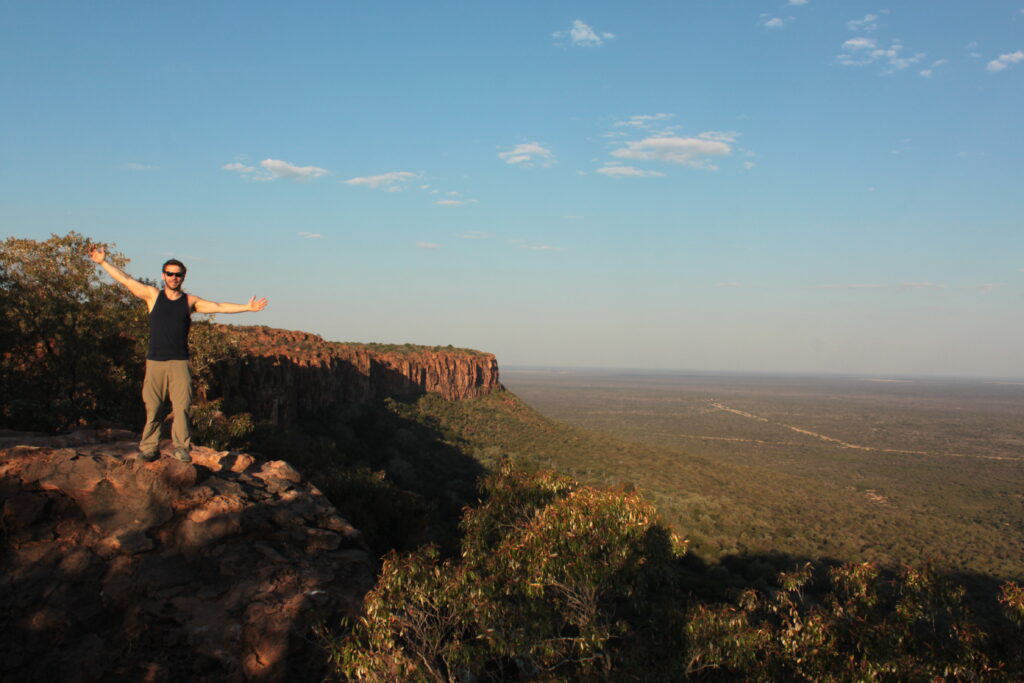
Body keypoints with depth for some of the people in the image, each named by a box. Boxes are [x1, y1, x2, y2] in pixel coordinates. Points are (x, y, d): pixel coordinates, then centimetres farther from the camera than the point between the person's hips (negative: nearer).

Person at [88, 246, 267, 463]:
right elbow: (125, 279, 9)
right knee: (152, 407, 1)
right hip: (155, 362, 0)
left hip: (179, 363, 0)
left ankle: (181, 447, 4)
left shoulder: (190, 301, 9)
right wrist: (103, 262, 7)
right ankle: (149, 448, 9)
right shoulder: (152, 295, 8)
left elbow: (219, 307, 7)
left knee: (181, 407, -4)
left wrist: (247, 307, 2)